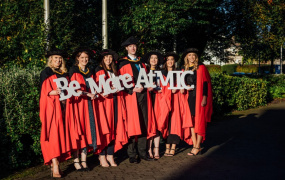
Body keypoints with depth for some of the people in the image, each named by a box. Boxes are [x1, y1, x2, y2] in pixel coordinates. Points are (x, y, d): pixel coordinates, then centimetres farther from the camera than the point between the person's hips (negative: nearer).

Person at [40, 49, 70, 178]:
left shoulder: (64, 74, 20)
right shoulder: (46, 73, 4)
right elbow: (46, 92, -6)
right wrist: (55, 92, -23)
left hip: (62, 107, 6)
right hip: (51, 107, -5)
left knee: (60, 134, 2)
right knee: (53, 134, -12)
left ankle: (55, 162, 5)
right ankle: (55, 167, -16)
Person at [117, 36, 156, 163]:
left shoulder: (141, 62, 20)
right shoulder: (122, 63, 4)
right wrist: (132, 89, -15)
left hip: (143, 94, 5)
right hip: (130, 96, -5)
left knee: (144, 124, 4)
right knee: (132, 124, -6)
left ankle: (142, 152, 12)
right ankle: (132, 155, 1)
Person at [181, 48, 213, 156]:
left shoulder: (201, 68, 0)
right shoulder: (184, 69, 13)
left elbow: (205, 83, -5)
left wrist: (204, 97, -13)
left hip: (199, 97, -4)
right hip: (189, 97, 5)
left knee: (199, 121, -3)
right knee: (191, 121, 0)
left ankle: (197, 147, 2)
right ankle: (194, 146, 6)